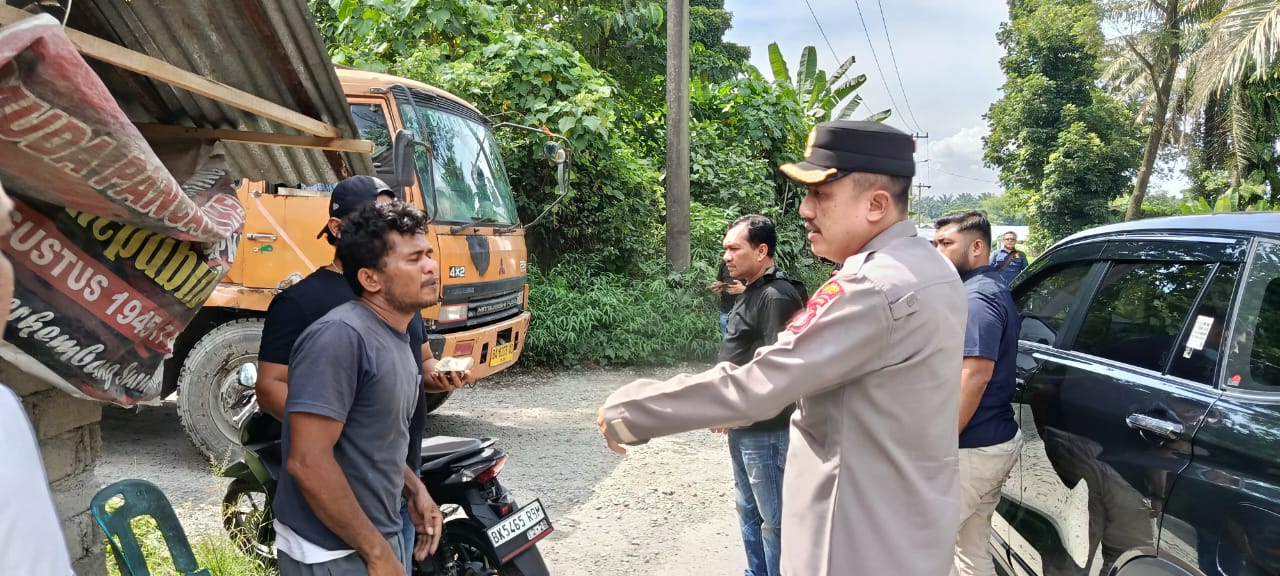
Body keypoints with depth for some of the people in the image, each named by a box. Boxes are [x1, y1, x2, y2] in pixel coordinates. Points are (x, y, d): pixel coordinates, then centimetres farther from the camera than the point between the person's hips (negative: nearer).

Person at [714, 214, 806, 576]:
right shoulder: (752, 292, 12)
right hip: (744, 426, 10)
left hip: (765, 429, -10)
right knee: (749, 509, 21)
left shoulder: (777, 296, -18)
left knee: (774, 518, 3)